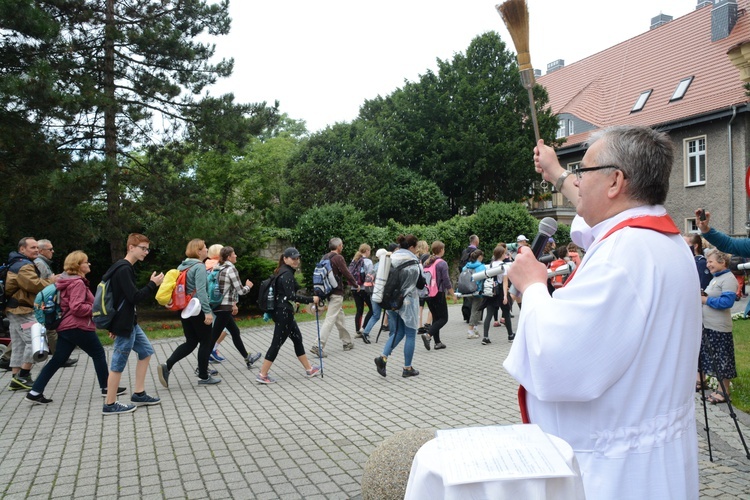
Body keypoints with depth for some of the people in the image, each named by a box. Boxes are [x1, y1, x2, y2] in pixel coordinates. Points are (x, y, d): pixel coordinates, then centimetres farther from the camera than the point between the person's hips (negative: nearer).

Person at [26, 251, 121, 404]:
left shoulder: (66, 282, 17)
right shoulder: (78, 283, -15)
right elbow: (77, 307, -23)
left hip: (64, 327, 9)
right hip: (78, 327, -9)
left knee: (57, 360, 8)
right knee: (99, 354, 5)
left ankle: (35, 392, 5)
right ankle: (106, 387, 12)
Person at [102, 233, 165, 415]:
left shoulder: (124, 268, 13)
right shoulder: (124, 269, -19)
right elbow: (134, 297, -24)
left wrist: (114, 325, 21)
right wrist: (153, 284, -14)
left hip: (130, 322, 10)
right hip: (124, 325, -10)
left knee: (146, 351, 15)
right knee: (119, 364, -1)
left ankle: (139, 394, 21)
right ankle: (110, 405, 11)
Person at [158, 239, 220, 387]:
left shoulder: (182, 266, 12)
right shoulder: (199, 267, -14)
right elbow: (201, 291, -24)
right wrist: (207, 311, -27)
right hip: (197, 310, -8)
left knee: (191, 342, 13)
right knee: (206, 342, 4)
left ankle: (166, 366, -1)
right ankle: (203, 377, 11)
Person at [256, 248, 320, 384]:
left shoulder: (284, 272, 14)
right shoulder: (287, 274, -17)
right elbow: (291, 296, -24)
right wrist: (311, 299, -21)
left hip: (283, 312, 10)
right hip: (284, 312, -10)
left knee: (297, 339, 16)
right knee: (277, 343, -4)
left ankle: (309, 369, 25)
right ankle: (262, 375, 2)